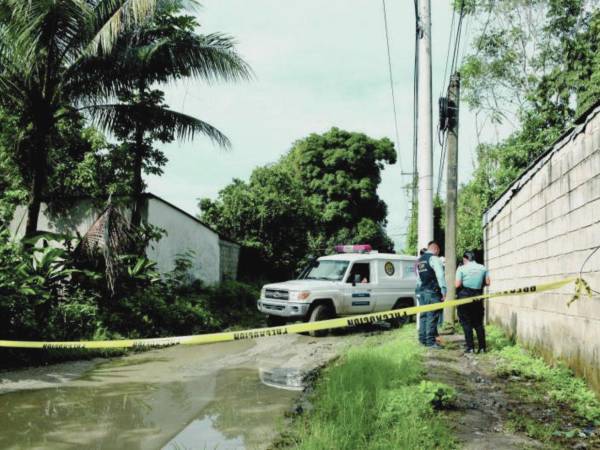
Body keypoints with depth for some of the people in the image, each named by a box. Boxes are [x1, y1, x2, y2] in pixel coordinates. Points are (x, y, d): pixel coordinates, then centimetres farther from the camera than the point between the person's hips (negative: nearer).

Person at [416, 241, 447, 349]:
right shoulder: (434, 258, -10)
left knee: (424, 315, 13)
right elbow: (440, 275, -17)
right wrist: (443, 290, -15)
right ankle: (430, 341, -5)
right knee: (432, 317, -6)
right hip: (432, 292, -8)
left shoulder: (420, 260, 16)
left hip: (422, 291, 8)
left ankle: (422, 339, 17)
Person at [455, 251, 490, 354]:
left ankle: (470, 347, -1)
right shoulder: (483, 268, 5)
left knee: (466, 323, 3)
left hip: (464, 297, -3)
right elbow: (487, 283, 6)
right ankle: (482, 347, 10)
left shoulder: (462, 268, -6)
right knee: (478, 323, 12)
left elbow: (457, 284, -11)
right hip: (478, 298, 3)